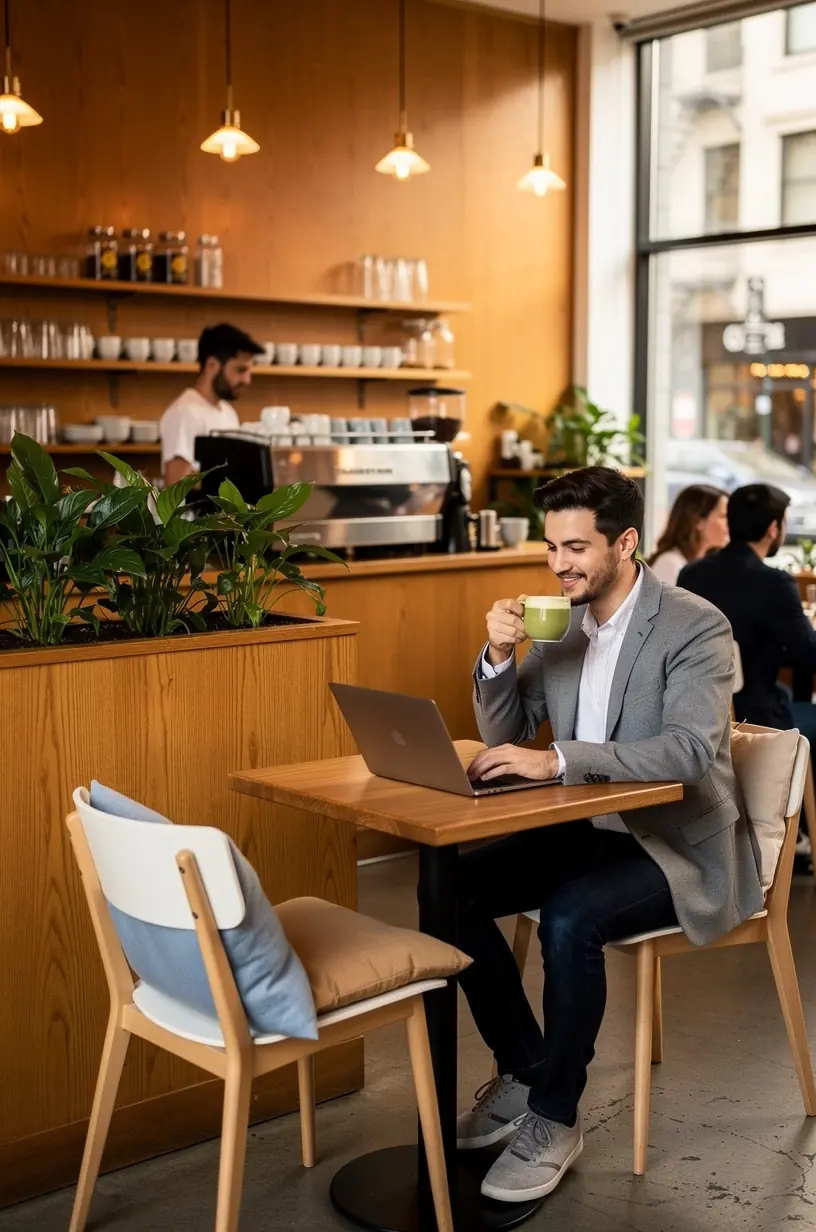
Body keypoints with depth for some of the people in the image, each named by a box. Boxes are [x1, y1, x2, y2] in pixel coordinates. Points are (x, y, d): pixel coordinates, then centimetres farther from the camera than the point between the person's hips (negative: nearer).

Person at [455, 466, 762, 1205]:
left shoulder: (696, 626, -16)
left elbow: (691, 749, -31)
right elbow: (502, 735, 7)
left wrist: (558, 759, -39)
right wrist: (499, 656, -13)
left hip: (680, 846, -7)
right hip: (591, 830, 7)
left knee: (569, 920, -32)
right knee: (453, 889, -11)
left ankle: (555, 1120, -11)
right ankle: (524, 1069, 7)